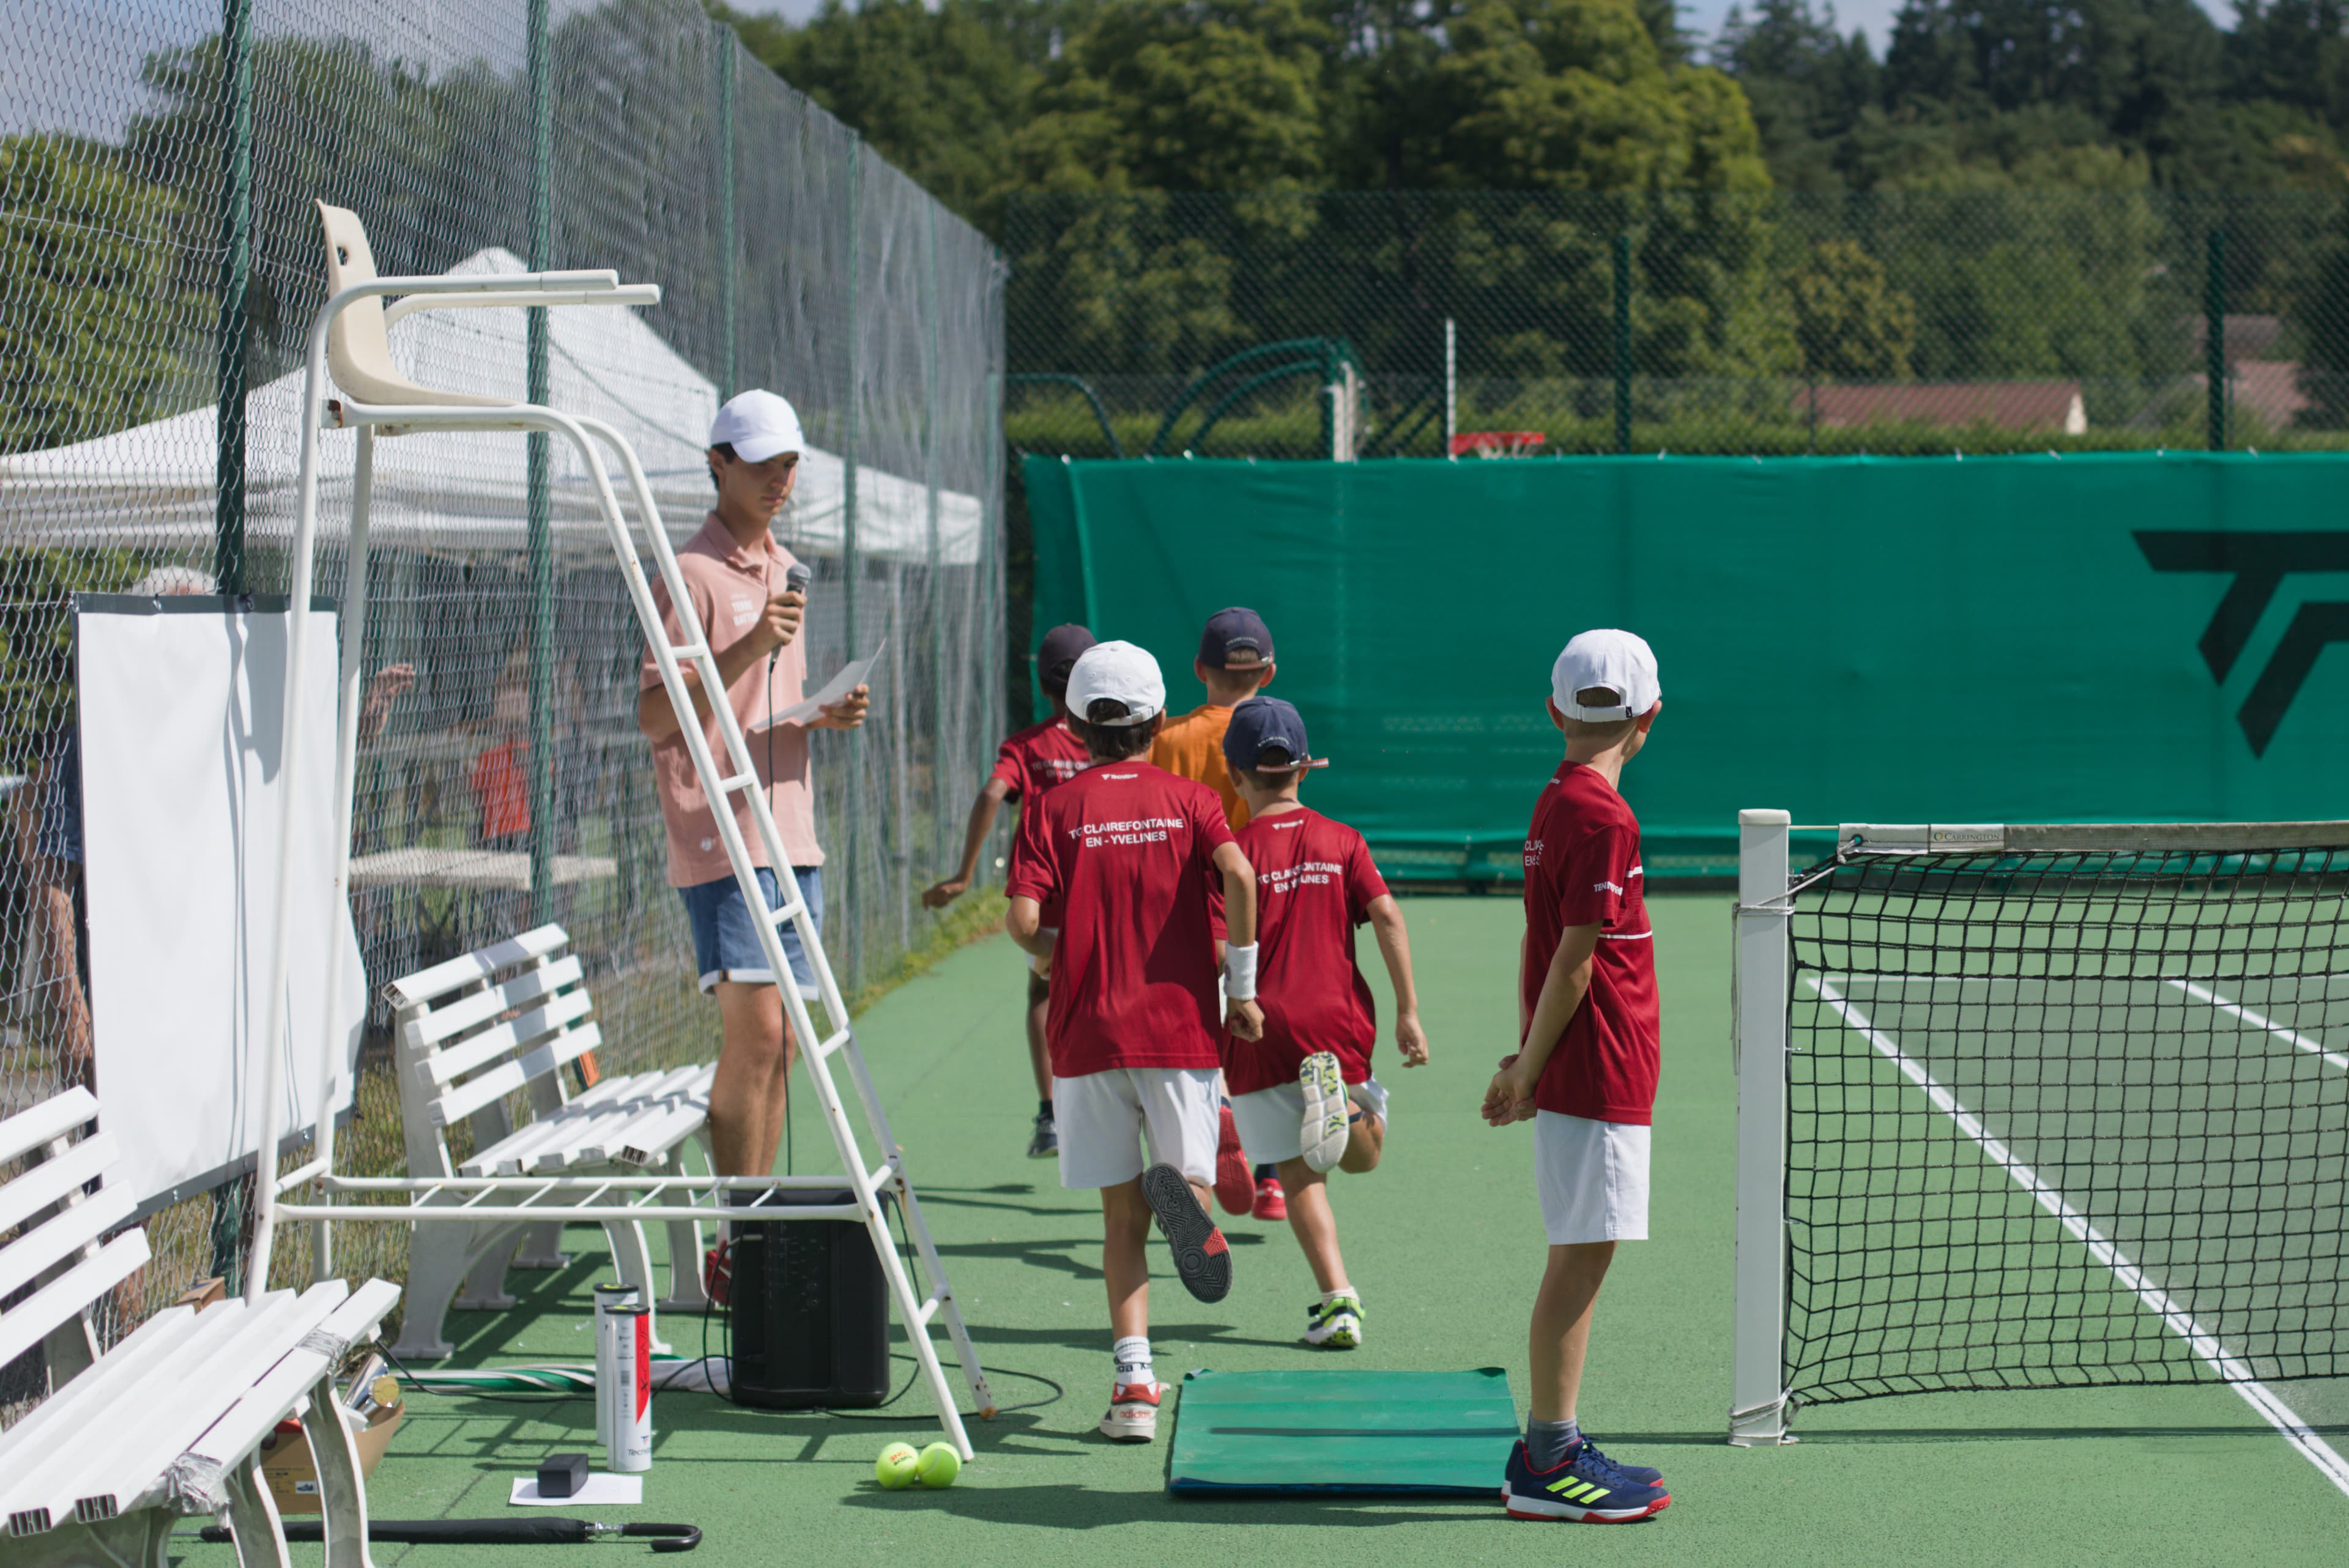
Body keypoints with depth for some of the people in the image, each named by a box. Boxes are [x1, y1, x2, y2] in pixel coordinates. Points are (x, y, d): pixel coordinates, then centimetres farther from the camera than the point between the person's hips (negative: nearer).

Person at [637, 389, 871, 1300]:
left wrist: (825, 716, 7)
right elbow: (654, 717, -13)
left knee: (778, 1041, 7)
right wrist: (748, 647, -22)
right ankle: (736, 1246, -9)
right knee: (754, 1029, -14)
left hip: (790, 836, 8)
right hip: (721, 835, -8)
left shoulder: (785, 571, 19)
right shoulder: (691, 575, -7)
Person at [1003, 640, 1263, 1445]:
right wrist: (1242, 985, -7)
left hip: (1088, 1036, 1)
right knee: (1186, 1179, 7)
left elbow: (1024, 920, -9)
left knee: (1123, 1213, 8)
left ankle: (1134, 1380, 0)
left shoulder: (1052, 810, 3)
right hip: (1180, 1027, -1)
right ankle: (1182, 1192, -31)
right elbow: (1237, 872, -15)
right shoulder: (1189, 799, 5)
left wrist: (1057, 956, 13)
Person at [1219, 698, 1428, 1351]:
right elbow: (1387, 916, -5)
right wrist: (1408, 1013, -4)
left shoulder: (1237, 851, -4)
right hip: (1340, 1021, 2)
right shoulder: (1341, 841, 4)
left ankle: (1338, 1302, -7)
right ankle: (1337, 1092, -14)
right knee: (1363, 1154, 20)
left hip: (1263, 1030, -2)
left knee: (1301, 1176, 6)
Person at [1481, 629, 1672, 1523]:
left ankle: (1550, 1451, 18)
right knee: (1580, 1258, -5)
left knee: (1579, 1260, 13)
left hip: (1572, 1073, 9)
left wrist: (1524, 1061, 14)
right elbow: (1572, 961, -16)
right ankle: (1548, 1464, -2)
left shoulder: (1557, 803, 12)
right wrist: (1530, 1072, -9)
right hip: (1600, 1077, -9)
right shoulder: (1605, 818, -16)